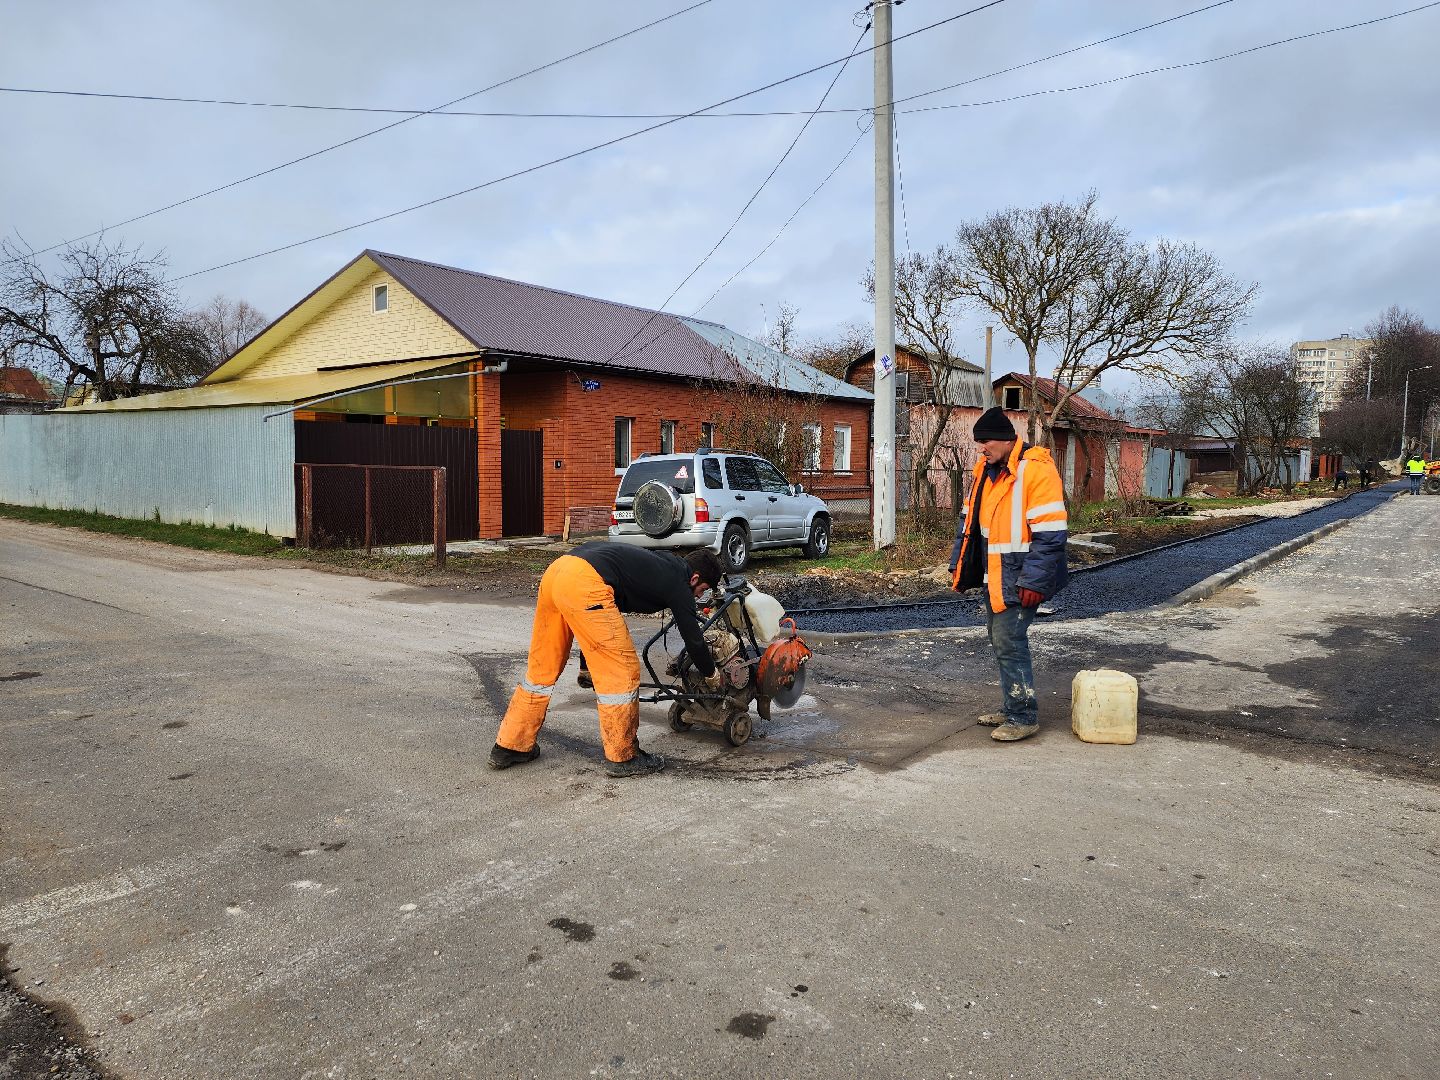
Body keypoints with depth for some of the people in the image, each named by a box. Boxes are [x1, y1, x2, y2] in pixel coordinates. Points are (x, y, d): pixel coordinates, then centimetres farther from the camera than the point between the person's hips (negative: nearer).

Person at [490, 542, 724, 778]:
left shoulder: (662, 564, 30)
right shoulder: (677, 582, 8)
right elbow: (693, 637, 15)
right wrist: (710, 672, 32)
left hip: (557, 568, 9)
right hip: (585, 583, -9)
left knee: (542, 668, 20)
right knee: (622, 673, 5)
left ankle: (509, 747, 29)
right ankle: (622, 758, 16)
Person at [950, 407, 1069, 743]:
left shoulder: (1036, 469, -18)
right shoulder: (985, 469, 9)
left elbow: (1050, 533, -21)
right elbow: (971, 522, 18)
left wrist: (1034, 581, -23)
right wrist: (960, 565, 15)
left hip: (1020, 577, -9)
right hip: (994, 576, 9)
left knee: (1009, 643, -8)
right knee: (1000, 640, 14)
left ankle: (1024, 717, 4)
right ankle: (1011, 708, 28)